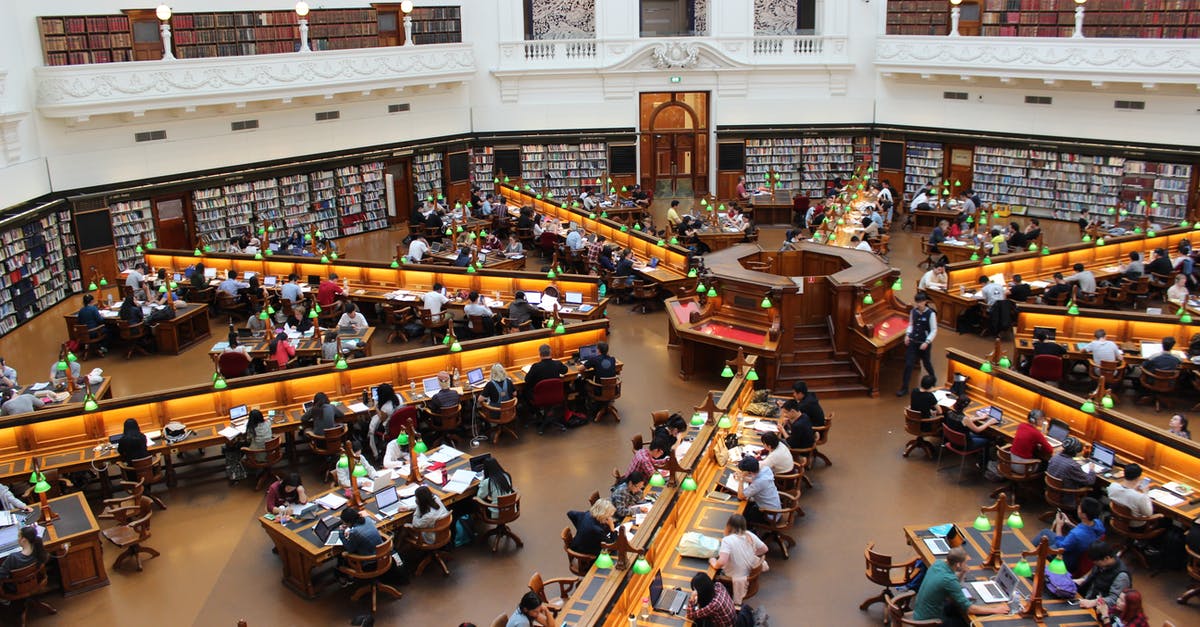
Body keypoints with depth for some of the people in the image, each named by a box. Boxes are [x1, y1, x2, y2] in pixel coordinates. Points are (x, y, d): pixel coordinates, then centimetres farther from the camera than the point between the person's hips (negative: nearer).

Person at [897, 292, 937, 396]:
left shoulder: (930, 314, -14)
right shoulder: (913, 311, -1)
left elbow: (934, 330, -10)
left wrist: (927, 342, -17)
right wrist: (907, 335, -1)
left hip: (924, 344, -3)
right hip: (912, 342, 3)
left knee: (926, 363, 16)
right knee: (908, 364, -2)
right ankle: (904, 388, 5)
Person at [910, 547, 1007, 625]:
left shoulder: (938, 563, -5)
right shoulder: (949, 579, -29)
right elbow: (968, 608, -24)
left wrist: (962, 573, -5)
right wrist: (995, 610, -15)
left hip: (920, 611, 7)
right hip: (928, 621, -7)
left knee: (958, 608, 20)